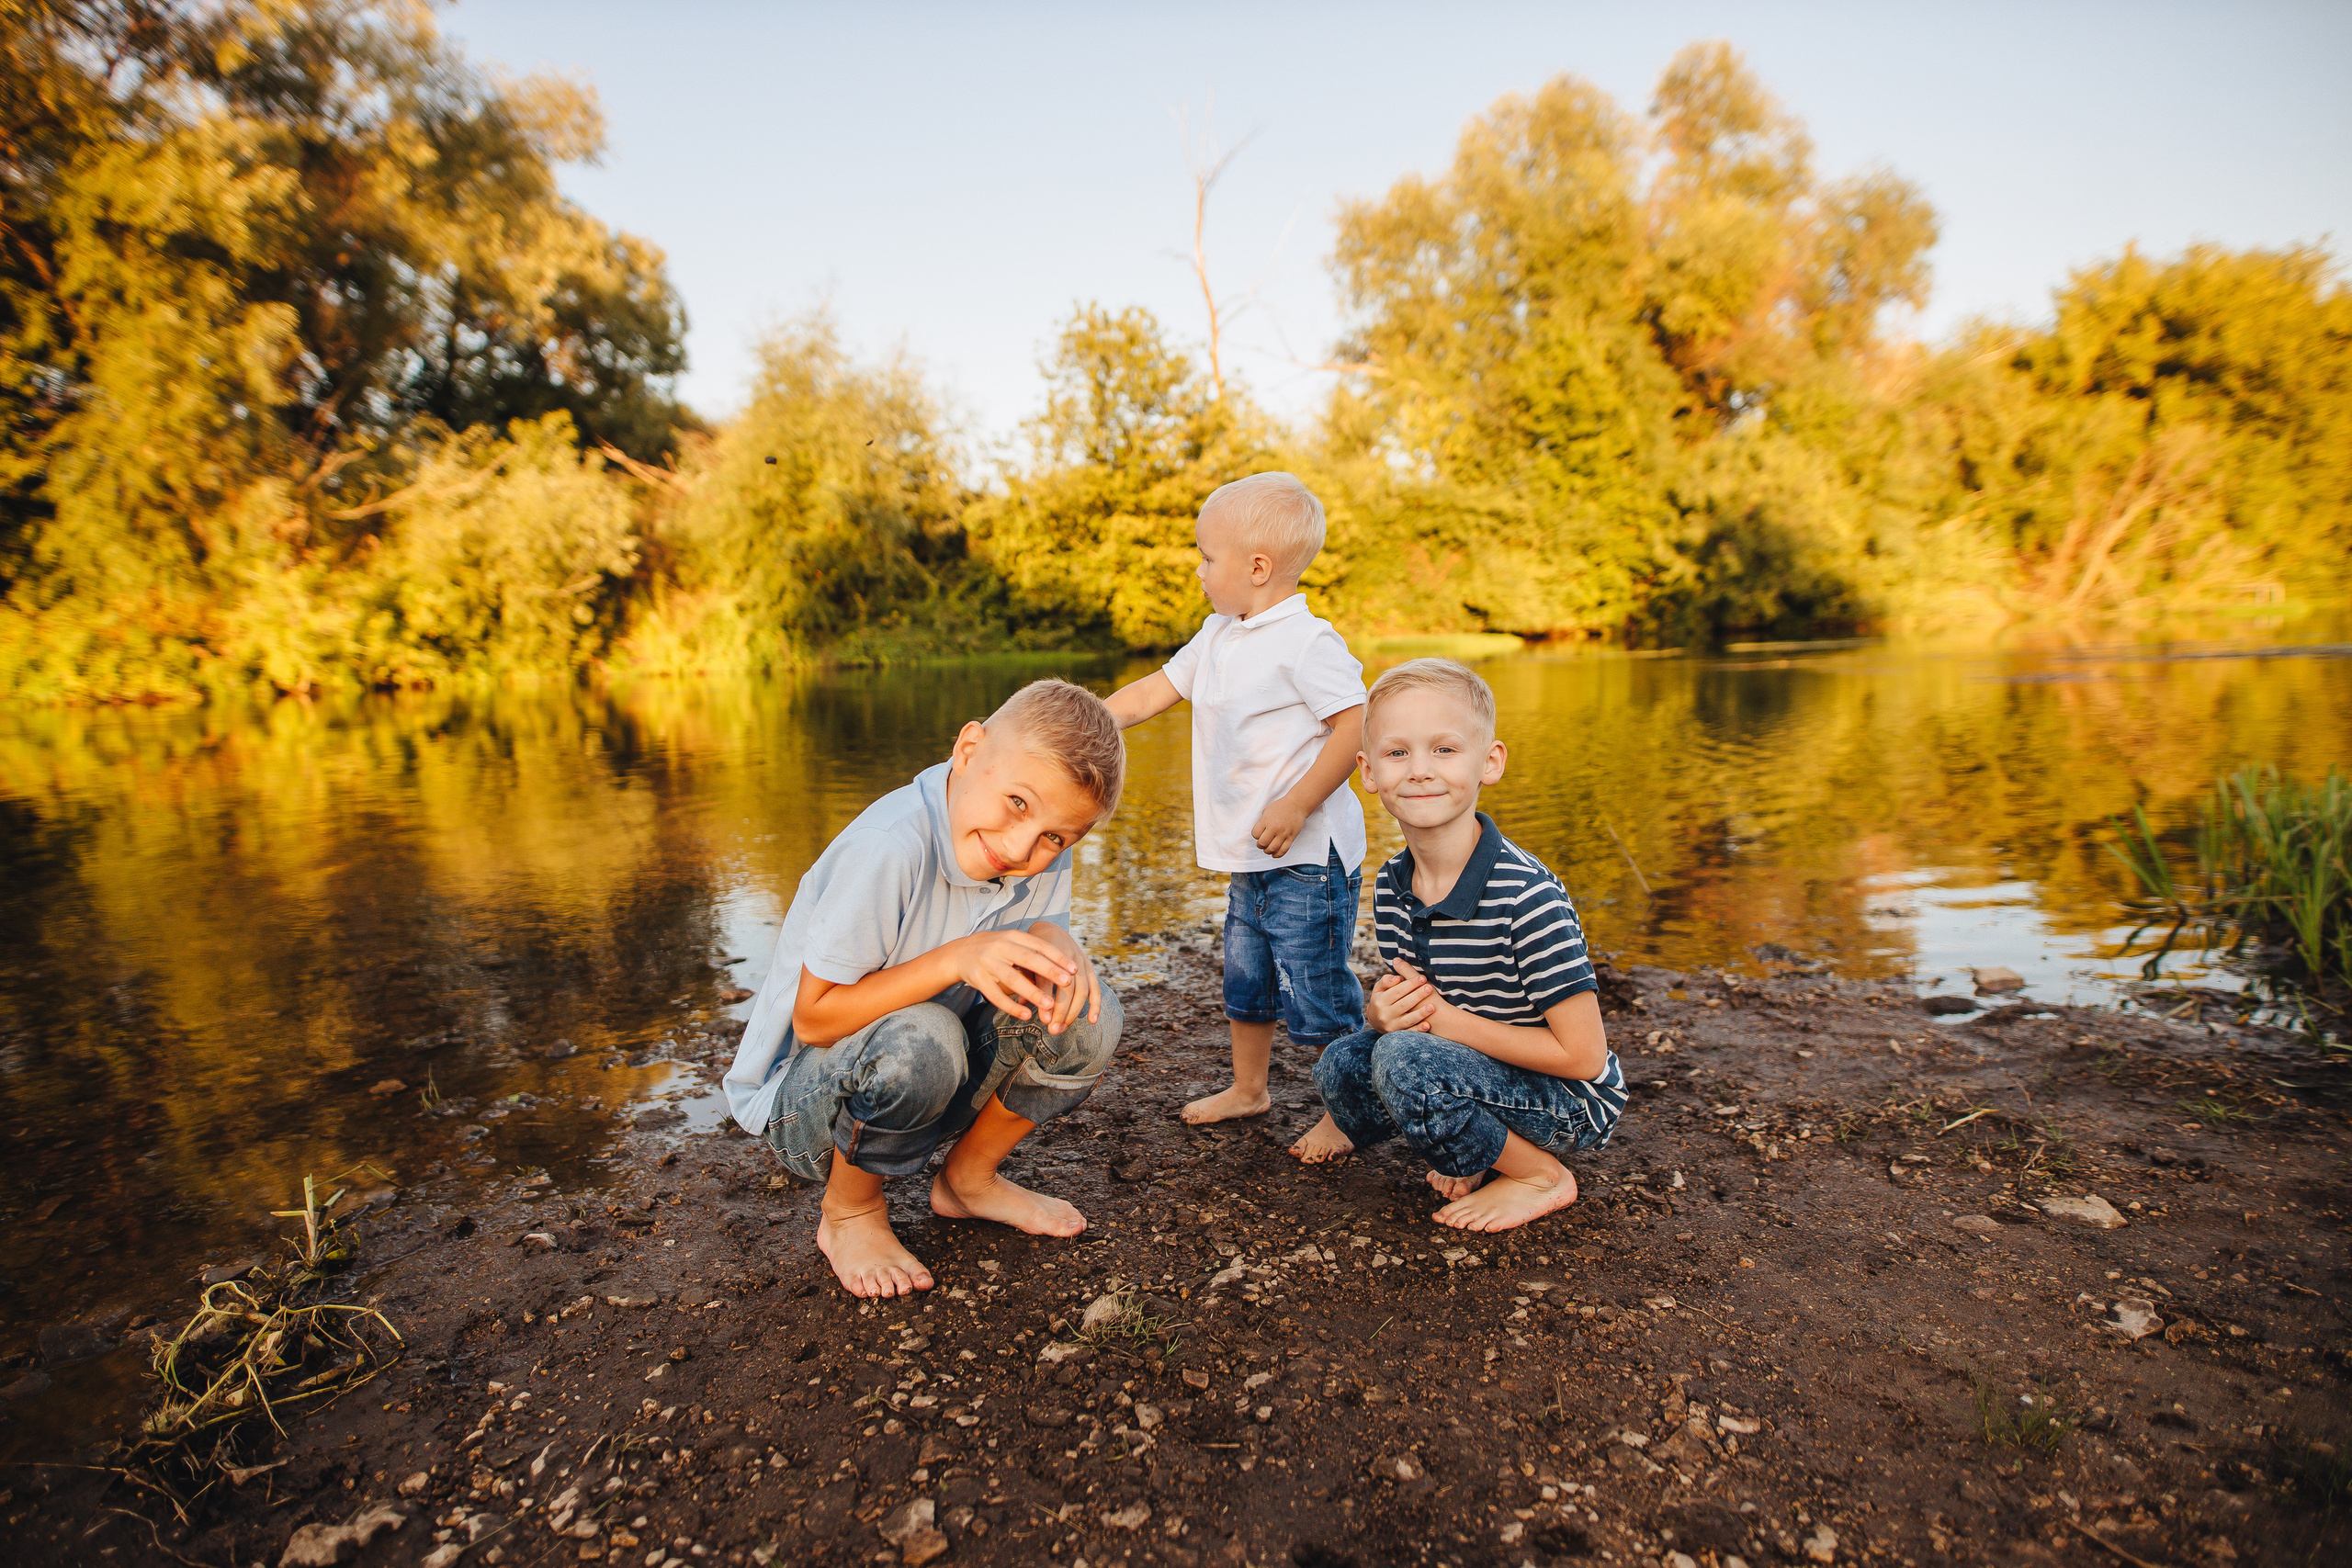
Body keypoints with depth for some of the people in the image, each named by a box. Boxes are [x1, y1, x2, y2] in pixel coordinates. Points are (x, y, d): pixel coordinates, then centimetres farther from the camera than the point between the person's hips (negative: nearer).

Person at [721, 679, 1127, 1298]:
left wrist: (1054, 941, -27)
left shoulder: (1042, 854, -10)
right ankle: (850, 1214, -5)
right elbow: (814, 1019, -27)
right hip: (798, 1094, -5)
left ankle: (969, 1178, 10)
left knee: (1086, 1018, -15)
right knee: (916, 1040, -38)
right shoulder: (887, 851, -32)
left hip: (920, 1084, 6)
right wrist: (957, 957, -39)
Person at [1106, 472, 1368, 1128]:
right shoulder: (1218, 635, 11)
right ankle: (1247, 1089, 41)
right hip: (1251, 857, 9)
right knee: (1246, 982, 22)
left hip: (1306, 856, -9)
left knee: (1318, 999, 1)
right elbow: (1154, 691, 16)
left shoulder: (1308, 642, -17)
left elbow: (1358, 726, -21)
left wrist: (1295, 805, -23)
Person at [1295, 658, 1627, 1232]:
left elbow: (1582, 1055, -24)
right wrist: (1383, 1010, -18)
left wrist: (1444, 1018, -24)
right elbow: (1404, 1006, 7)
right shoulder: (1392, 886, -5)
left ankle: (1541, 1177, -4)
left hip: (1573, 1100, -6)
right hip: (1484, 1069, 6)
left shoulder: (1525, 895, -28)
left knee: (1404, 1059, -27)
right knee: (1341, 1065, -13)